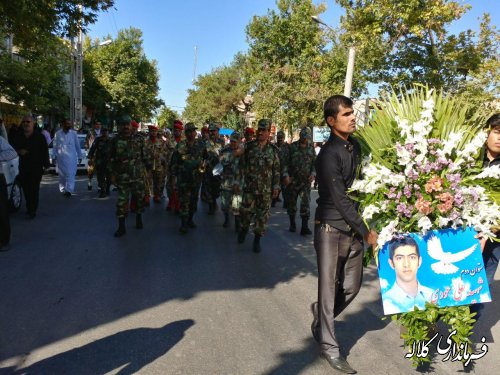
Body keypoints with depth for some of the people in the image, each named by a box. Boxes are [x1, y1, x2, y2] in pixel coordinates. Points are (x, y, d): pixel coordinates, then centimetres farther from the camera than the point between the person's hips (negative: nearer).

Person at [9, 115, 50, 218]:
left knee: (34, 189, -5)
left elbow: (44, 151, -3)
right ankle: (29, 208, 24)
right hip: (23, 167, 4)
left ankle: (32, 210, -2)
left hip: (36, 167, -4)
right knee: (25, 188, 9)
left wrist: (46, 164, -8)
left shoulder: (39, 137, -3)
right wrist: (18, 151, -8)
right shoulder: (17, 137, 8)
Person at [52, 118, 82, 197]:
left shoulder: (73, 133, 3)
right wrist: (54, 156, 5)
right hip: (61, 157, 1)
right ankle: (63, 189, 21)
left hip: (71, 157, 0)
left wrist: (79, 156, 9)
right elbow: (54, 146, 6)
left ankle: (69, 190, -12)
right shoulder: (58, 133, 2)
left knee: (70, 174, -9)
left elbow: (77, 145, 8)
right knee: (62, 174, 9)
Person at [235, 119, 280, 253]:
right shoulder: (248, 146, 0)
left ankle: (257, 239, 17)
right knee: (245, 211, 6)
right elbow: (241, 165, 3)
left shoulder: (273, 150, 1)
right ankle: (244, 229, 36)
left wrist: (276, 186, 0)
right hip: (249, 187, 0)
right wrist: (237, 181, 0)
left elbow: (276, 170, 4)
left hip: (266, 190, 0)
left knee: (262, 215, 3)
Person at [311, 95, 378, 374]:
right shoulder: (329, 154, -16)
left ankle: (321, 317, 38)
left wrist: (364, 227, 7)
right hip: (331, 228, -7)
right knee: (329, 288, 3)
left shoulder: (356, 146, 7)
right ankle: (330, 347, 19)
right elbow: (340, 199, -18)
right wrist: (366, 232, -13)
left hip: (354, 227, 7)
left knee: (352, 286, 12)